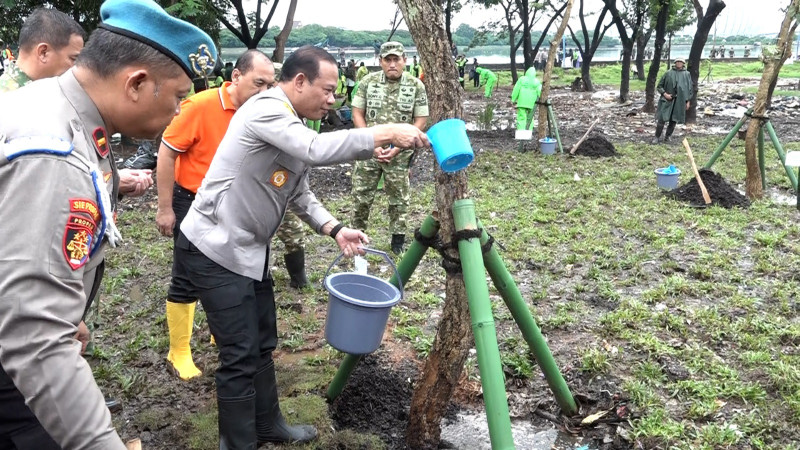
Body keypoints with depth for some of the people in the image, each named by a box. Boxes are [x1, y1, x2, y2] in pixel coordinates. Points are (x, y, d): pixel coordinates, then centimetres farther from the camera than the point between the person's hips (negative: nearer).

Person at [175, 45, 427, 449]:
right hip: (215, 251, -10)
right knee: (241, 355, -4)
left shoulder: (294, 125, 11)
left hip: (249, 250, 10)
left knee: (262, 345, 18)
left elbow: (300, 194, 11)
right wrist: (384, 134, -31)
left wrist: (335, 229, -4)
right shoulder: (266, 108, -19)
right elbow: (316, 150, -35)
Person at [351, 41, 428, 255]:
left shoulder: (416, 85, -3)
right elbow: (357, 113, 2)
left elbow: (421, 120, -2)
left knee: (399, 197, 8)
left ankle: (398, 237, 22)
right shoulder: (368, 82, 0)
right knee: (361, 195, 7)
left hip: (400, 153, -1)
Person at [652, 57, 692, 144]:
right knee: (661, 119, -7)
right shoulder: (668, 73, 2)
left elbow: (689, 88, 12)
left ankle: (667, 136, 20)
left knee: (673, 120, 6)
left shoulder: (686, 74, 7)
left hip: (679, 102, 2)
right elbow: (659, 86, 6)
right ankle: (657, 137, 4)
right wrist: (664, 94, -9)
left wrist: (687, 101, 7)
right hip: (667, 100, -2)